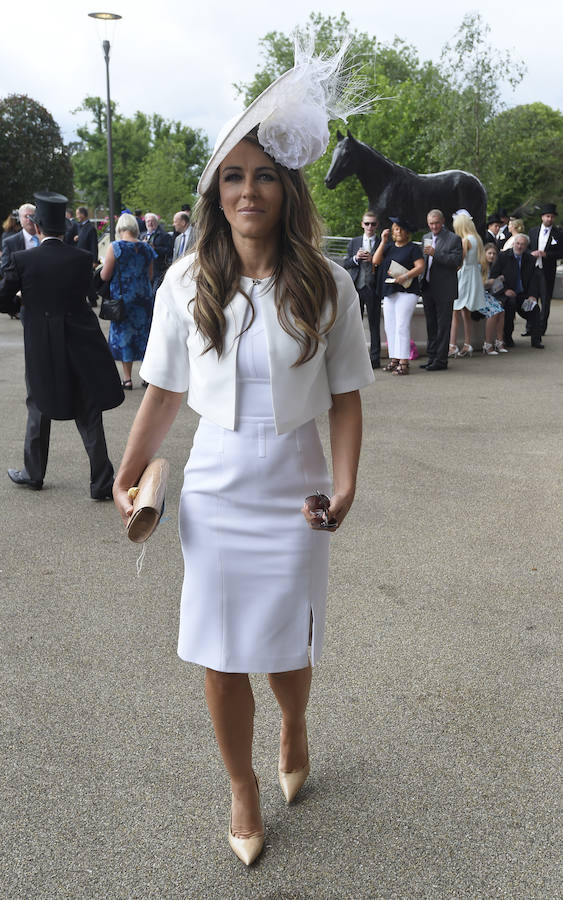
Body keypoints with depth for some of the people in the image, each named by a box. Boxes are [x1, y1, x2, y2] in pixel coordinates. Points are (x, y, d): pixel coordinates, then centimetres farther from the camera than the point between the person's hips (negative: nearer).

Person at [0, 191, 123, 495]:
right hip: (81, 345, 0)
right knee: (89, 415, 5)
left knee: (39, 409, 19)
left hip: (41, 347, 0)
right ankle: (101, 482, 6)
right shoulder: (82, 258, -4)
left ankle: (33, 473, 31)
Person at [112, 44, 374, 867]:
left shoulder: (326, 285, -6)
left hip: (293, 492, -1)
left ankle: (295, 725, 49)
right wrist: (128, 476, -4)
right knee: (220, 658, 9)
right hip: (213, 493, 2)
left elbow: (346, 397, -3)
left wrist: (346, 485, -15)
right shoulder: (186, 284, -2)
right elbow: (164, 392, 3)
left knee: (285, 652, 11)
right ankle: (243, 789, 36)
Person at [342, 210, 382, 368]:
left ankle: (374, 359, 7)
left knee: (374, 324, 1)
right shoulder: (354, 242, 14)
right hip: (356, 287, 2)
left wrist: (372, 260, -14)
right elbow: (345, 264, 10)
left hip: (373, 288, -2)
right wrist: (355, 258, -9)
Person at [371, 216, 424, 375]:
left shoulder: (413, 248, 1)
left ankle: (403, 362, -12)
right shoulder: (388, 246, 17)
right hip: (389, 291, 6)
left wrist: (405, 276, -20)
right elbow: (375, 261, 4)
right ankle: (393, 359, 11)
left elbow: (420, 267, -8)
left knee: (402, 325, -12)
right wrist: (383, 241, -1)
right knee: (389, 326, 5)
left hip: (406, 290, -6)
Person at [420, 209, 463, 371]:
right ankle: (432, 357, 20)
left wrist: (435, 254, -21)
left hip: (444, 290, -6)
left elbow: (457, 260, -15)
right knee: (431, 325, 12)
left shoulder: (454, 239, -4)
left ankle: (441, 360, 0)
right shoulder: (425, 238, 16)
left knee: (443, 325, -3)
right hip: (427, 288, 6)